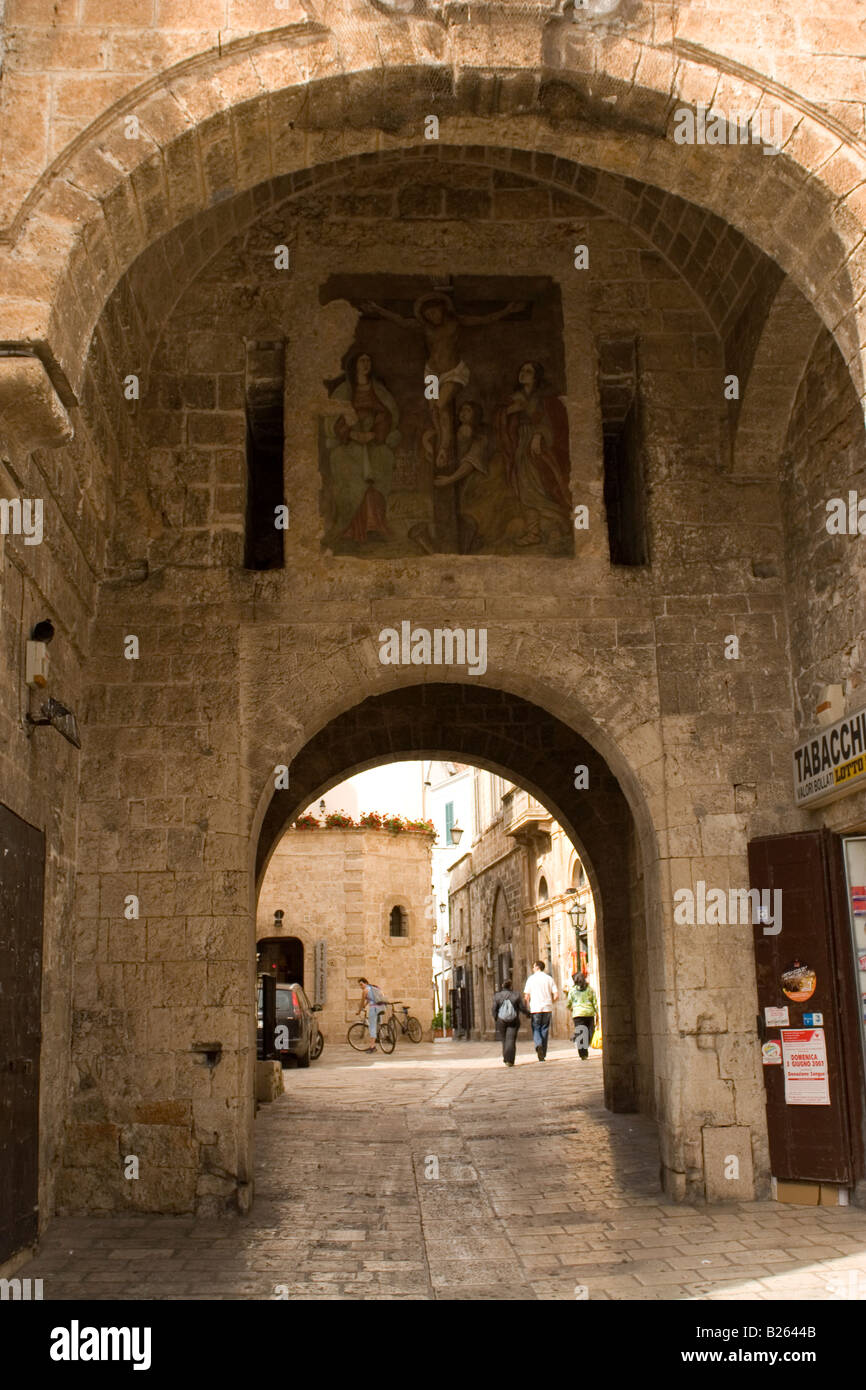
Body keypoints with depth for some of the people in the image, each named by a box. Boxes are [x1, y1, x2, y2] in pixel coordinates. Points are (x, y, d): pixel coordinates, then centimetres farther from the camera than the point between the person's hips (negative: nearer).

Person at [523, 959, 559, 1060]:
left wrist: (527, 1008, 9)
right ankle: (543, 1055, 11)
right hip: (547, 1008, 2)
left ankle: (538, 1045, -23)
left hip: (535, 1008, -2)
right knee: (545, 1030, 10)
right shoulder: (549, 978, 6)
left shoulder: (531, 978, 0)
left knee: (536, 1029, 7)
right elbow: (556, 995, -1)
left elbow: (526, 996, -3)